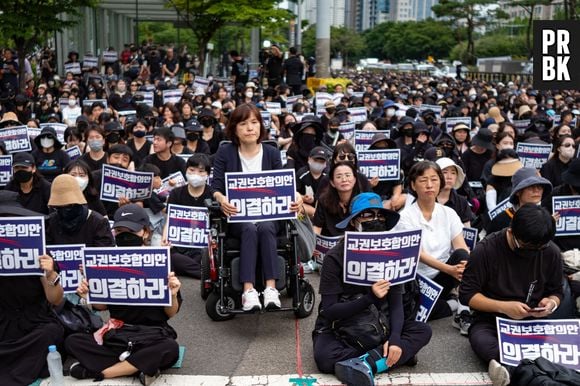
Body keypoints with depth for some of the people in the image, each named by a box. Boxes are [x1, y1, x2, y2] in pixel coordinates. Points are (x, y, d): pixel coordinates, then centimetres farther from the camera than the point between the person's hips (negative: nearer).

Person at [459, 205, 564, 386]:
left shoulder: (551, 253, -1)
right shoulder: (486, 249, -10)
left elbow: (556, 292, 14)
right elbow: (467, 294, -8)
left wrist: (551, 302, -10)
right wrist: (503, 307, -20)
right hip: (491, 321, -3)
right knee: (479, 338, -39)